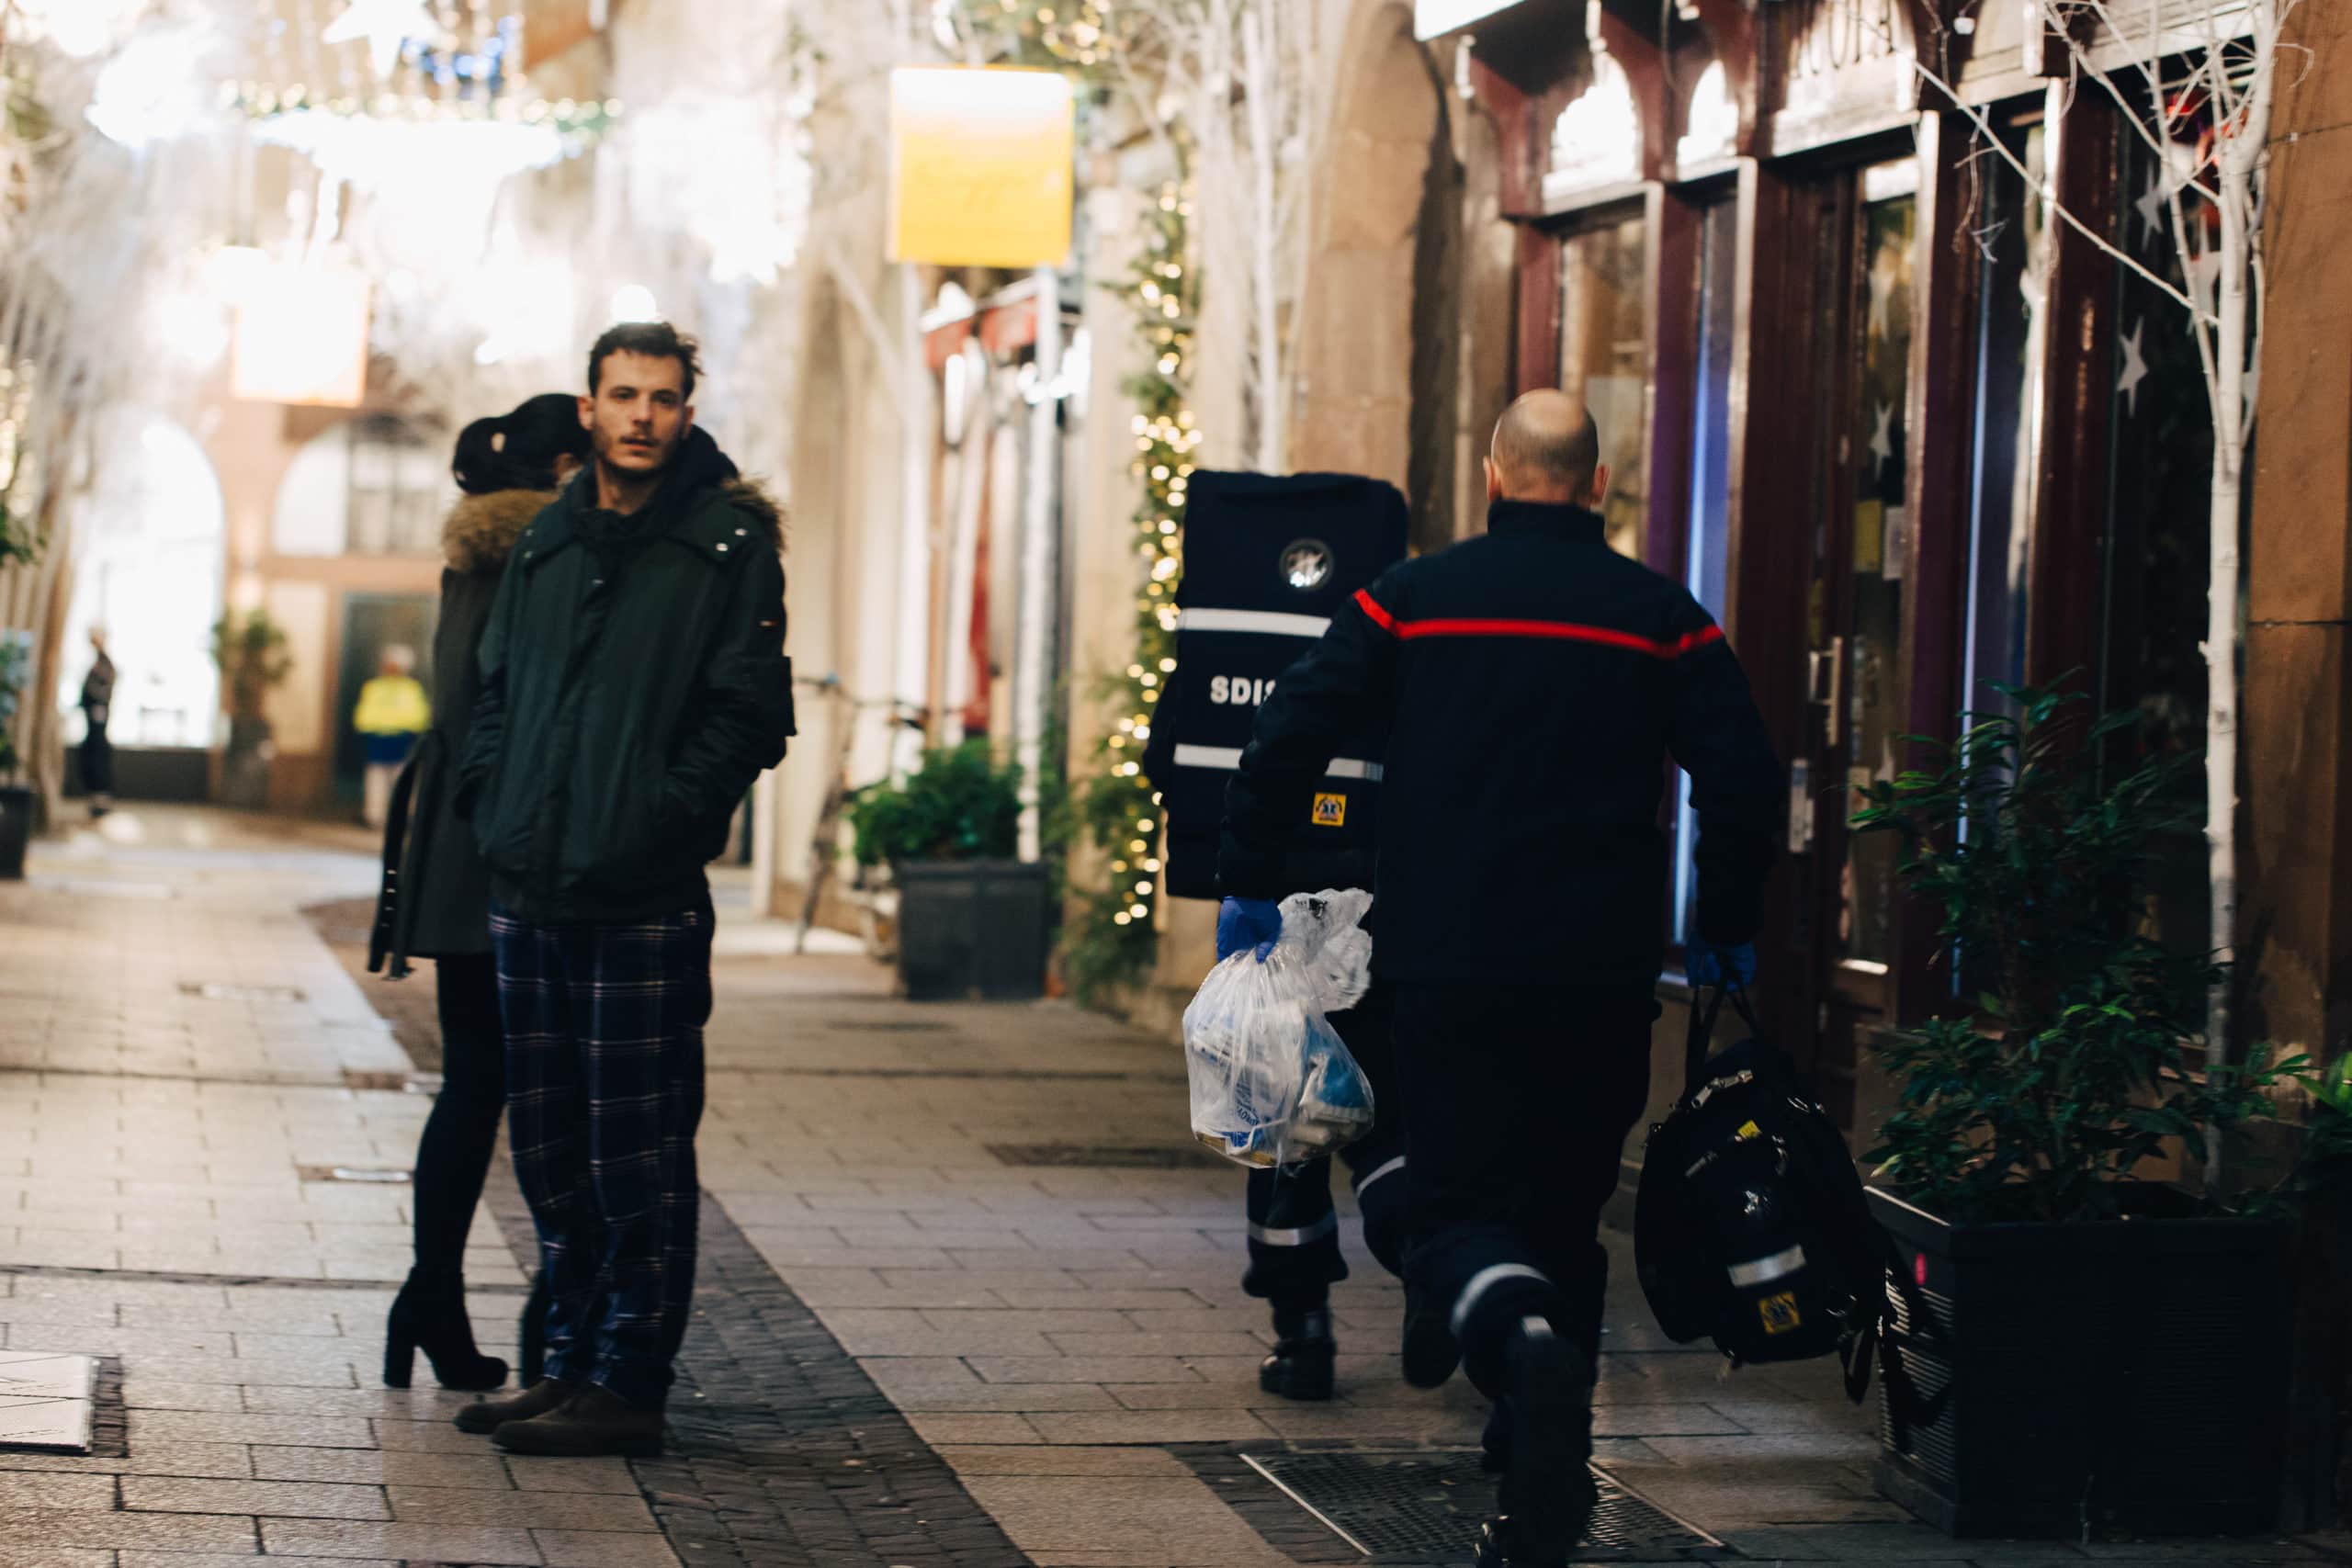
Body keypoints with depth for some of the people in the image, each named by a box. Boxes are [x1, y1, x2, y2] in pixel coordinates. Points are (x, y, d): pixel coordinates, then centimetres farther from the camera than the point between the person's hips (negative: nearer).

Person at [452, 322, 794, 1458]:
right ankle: (574, 1362, 22)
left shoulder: (731, 544, -4)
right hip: (528, 891, 6)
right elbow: (497, 690, 20)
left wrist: (666, 818, -14)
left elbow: (749, 714, -8)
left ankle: (628, 1386, 1)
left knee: (637, 1152, -4)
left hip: (646, 900, -6)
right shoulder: (547, 542, 14)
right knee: (550, 1150, 12)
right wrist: (491, 804, 6)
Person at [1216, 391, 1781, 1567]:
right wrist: (1725, 931, 14)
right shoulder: (1660, 618, 3)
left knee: (1459, 1208, 2)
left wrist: (1247, 884, 10)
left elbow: (1286, 737, -1)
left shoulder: (1415, 597, 3)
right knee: (1564, 1217, 13)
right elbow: (1744, 782, 1)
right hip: (1602, 980, 1)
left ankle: (1516, 1329, -33)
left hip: (1449, 972, -1)